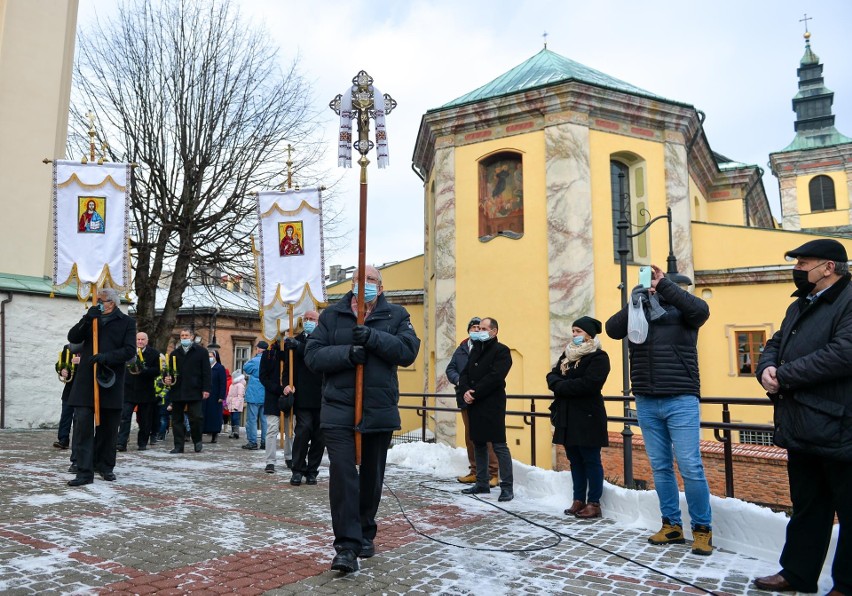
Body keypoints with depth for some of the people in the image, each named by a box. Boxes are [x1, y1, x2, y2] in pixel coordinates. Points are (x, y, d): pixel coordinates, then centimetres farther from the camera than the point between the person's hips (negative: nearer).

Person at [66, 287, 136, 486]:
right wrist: (87, 320, -11)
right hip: (86, 380, 2)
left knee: (108, 428, 9)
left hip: (111, 381, -2)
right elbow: (72, 338, 3)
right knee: (83, 426, -6)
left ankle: (105, 466, 24)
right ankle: (85, 472, -3)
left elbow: (129, 350, -6)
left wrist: (107, 357, -20)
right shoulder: (91, 318, 15)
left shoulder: (126, 322, 4)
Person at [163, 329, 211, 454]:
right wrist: (166, 378, -7)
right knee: (177, 419, 5)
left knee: (195, 418, -5)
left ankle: (197, 441, 16)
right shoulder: (174, 353, 17)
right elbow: (169, 370, 17)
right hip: (177, 391, 4)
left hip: (194, 391, -4)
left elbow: (206, 372, -1)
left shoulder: (201, 352, 5)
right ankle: (178, 446, 11)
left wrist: (206, 389, -9)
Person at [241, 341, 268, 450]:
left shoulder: (255, 361, -14)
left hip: (254, 395, -5)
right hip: (266, 395, 5)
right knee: (264, 419, 10)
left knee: (252, 419, 1)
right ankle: (264, 442, 11)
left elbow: (245, 368, 3)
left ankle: (252, 442, 0)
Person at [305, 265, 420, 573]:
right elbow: (312, 355, -3)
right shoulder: (332, 315, 5)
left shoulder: (396, 315, 5)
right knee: (343, 475, -10)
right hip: (338, 409, -1)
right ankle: (347, 546, -3)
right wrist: (346, 353, -20)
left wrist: (372, 337, -23)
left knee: (372, 477, 15)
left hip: (380, 410, 1)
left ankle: (365, 535, 34)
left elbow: (408, 350, -10)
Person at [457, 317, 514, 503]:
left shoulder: (501, 351, -5)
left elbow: (494, 377, -16)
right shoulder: (475, 350, 18)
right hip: (474, 404, 8)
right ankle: (482, 483, 24)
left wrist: (474, 394, -16)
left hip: (492, 405, -8)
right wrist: (464, 391, -7)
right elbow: (465, 374, 12)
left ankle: (507, 487, 0)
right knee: (478, 444, 13)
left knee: (499, 445, -6)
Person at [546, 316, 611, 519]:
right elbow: (552, 375, 10)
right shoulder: (567, 354, 17)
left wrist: (560, 387, -13)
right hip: (567, 416, 7)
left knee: (591, 460, 0)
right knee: (575, 459, 11)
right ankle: (579, 500, 20)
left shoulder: (598, 357, -8)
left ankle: (594, 503, 8)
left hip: (587, 417, -7)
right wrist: (559, 384, -12)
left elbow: (587, 383, -20)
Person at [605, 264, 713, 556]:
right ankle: (672, 525, 22)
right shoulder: (636, 314, 8)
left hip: (681, 401, -4)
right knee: (660, 467, 10)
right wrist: (632, 304, -18)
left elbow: (701, 310, -21)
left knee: (691, 467, -2)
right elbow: (612, 329, -6)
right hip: (646, 403, 4)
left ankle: (702, 529, 12)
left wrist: (663, 284, -17)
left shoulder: (680, 312, 0)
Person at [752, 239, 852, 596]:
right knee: (806, 508, 19)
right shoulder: (799, 306, 18)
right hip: (801, 429, 9)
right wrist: (766, 368, -4)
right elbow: (776, 344, 20)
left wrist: (783, 377, -17)